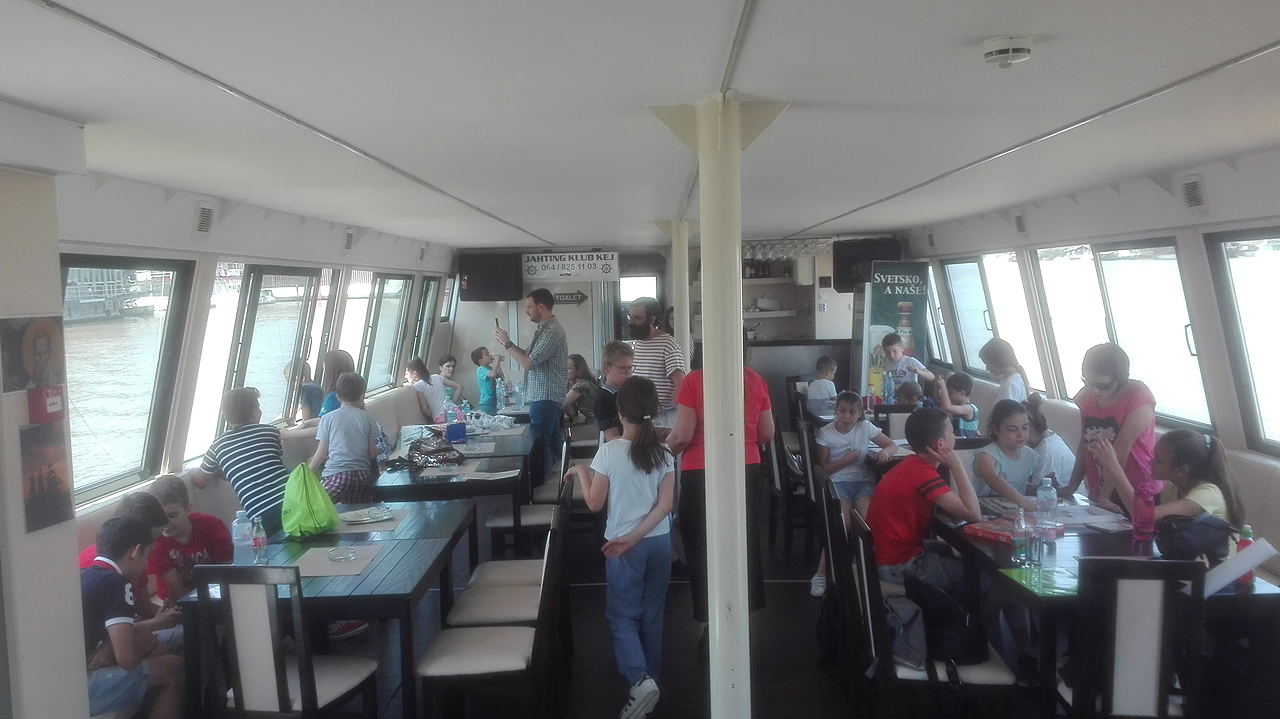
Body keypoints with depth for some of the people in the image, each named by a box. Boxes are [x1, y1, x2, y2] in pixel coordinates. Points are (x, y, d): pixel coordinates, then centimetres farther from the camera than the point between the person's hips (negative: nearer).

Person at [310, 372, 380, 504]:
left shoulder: (328, 418, 2)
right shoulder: (367, 419, 7)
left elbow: (321, 453, 3)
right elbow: (372, 454, 9)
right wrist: (379, 449, 32)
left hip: (336, 475, -3)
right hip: (363, 475, 3)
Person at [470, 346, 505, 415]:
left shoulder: (489, 368, 12)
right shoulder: (480, 370, -13)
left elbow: (501, 377, 12)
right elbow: (492, 375, -32)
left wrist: (498, 364, 5)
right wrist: (497, 362, -20)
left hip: (493, 401, 8)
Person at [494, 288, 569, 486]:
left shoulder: (552, 332, -18)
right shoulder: (545, 329, 15)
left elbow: (528, 363, -22)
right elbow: (530, 357, 16)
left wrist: (507, 342, -13)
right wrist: (506, 342, 5)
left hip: (544, 398, -10)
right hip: (545, 397, 10)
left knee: (540, 445, -7)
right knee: (551, 442, 16)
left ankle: (538, 484, -3)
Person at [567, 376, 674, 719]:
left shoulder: (609, 451, -14)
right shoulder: (664, 452, -3)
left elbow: (594, 504, -8)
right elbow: (665, 505, -8)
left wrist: (581, 472, 7)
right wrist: (635, 535, -10)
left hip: (623, 545, -4)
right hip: (659, 542, 4)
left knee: (622, 617, 6)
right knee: (652, 615, 16)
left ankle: (640, 680, -13)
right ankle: (651, 678, 24)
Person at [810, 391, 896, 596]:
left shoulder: (865, 428, 5)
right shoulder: (825, 433, 1)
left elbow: (893, 445, 10)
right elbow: (824, 469, 2)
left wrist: (885, 452, -14)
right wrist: (846, 460, -13)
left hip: (863, 481, 2)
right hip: (837, 482, -2)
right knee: (842, 522, -28)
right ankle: (822, 573, -18)